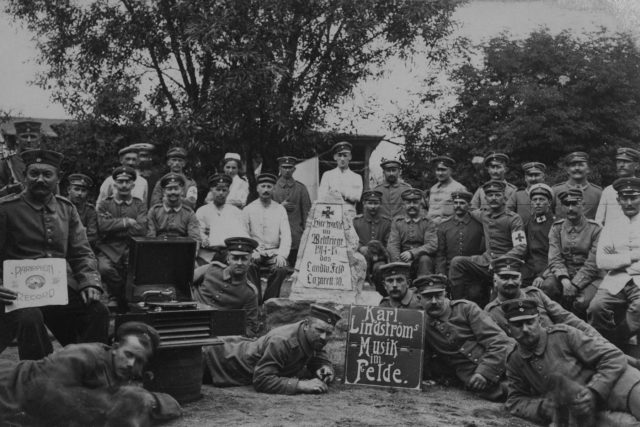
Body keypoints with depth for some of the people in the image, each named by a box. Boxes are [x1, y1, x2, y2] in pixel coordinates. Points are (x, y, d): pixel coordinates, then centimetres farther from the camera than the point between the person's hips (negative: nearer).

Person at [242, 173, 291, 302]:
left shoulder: (280, 210, 9)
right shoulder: (248, 210, 7)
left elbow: (286, 235, 1)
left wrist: (282, 255, -15)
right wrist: (251, 253, -16)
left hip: (274, 251, 1)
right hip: (254, 251, -1)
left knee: (281, 269, -29)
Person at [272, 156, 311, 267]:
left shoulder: (301, 188, 10)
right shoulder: (272, 187, 10)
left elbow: (307, 210, 8)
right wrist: (280, 206, -7)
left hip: (296, 236, 0)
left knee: (296, 265, -4)